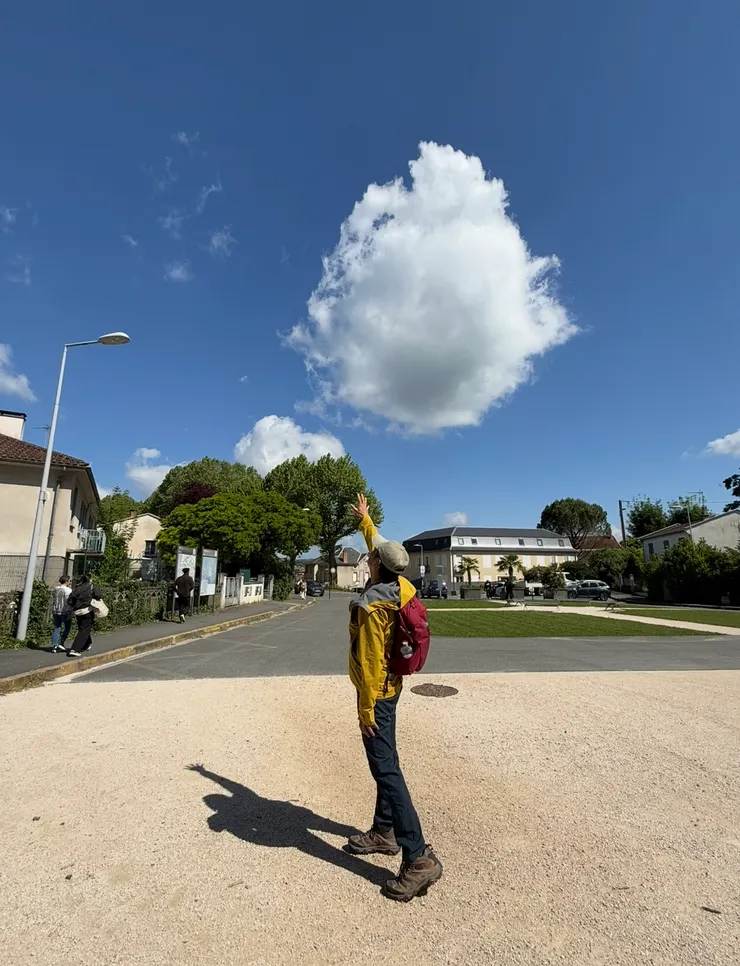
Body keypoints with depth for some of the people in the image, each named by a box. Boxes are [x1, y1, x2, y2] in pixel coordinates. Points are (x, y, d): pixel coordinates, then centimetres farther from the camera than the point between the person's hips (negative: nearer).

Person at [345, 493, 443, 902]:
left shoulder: (371, 605, -27)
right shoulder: (398, 586, -2)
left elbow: (370, 661, -25)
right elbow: (378, 545, 14)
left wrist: (366, 710, -18)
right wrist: (364, 519, 26)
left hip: (377, 692, -10)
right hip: (391, 686, 10)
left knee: (385, 769, -5)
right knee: (385, 762, 19)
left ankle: (418, 858, 1)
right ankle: (384, 832, 34)